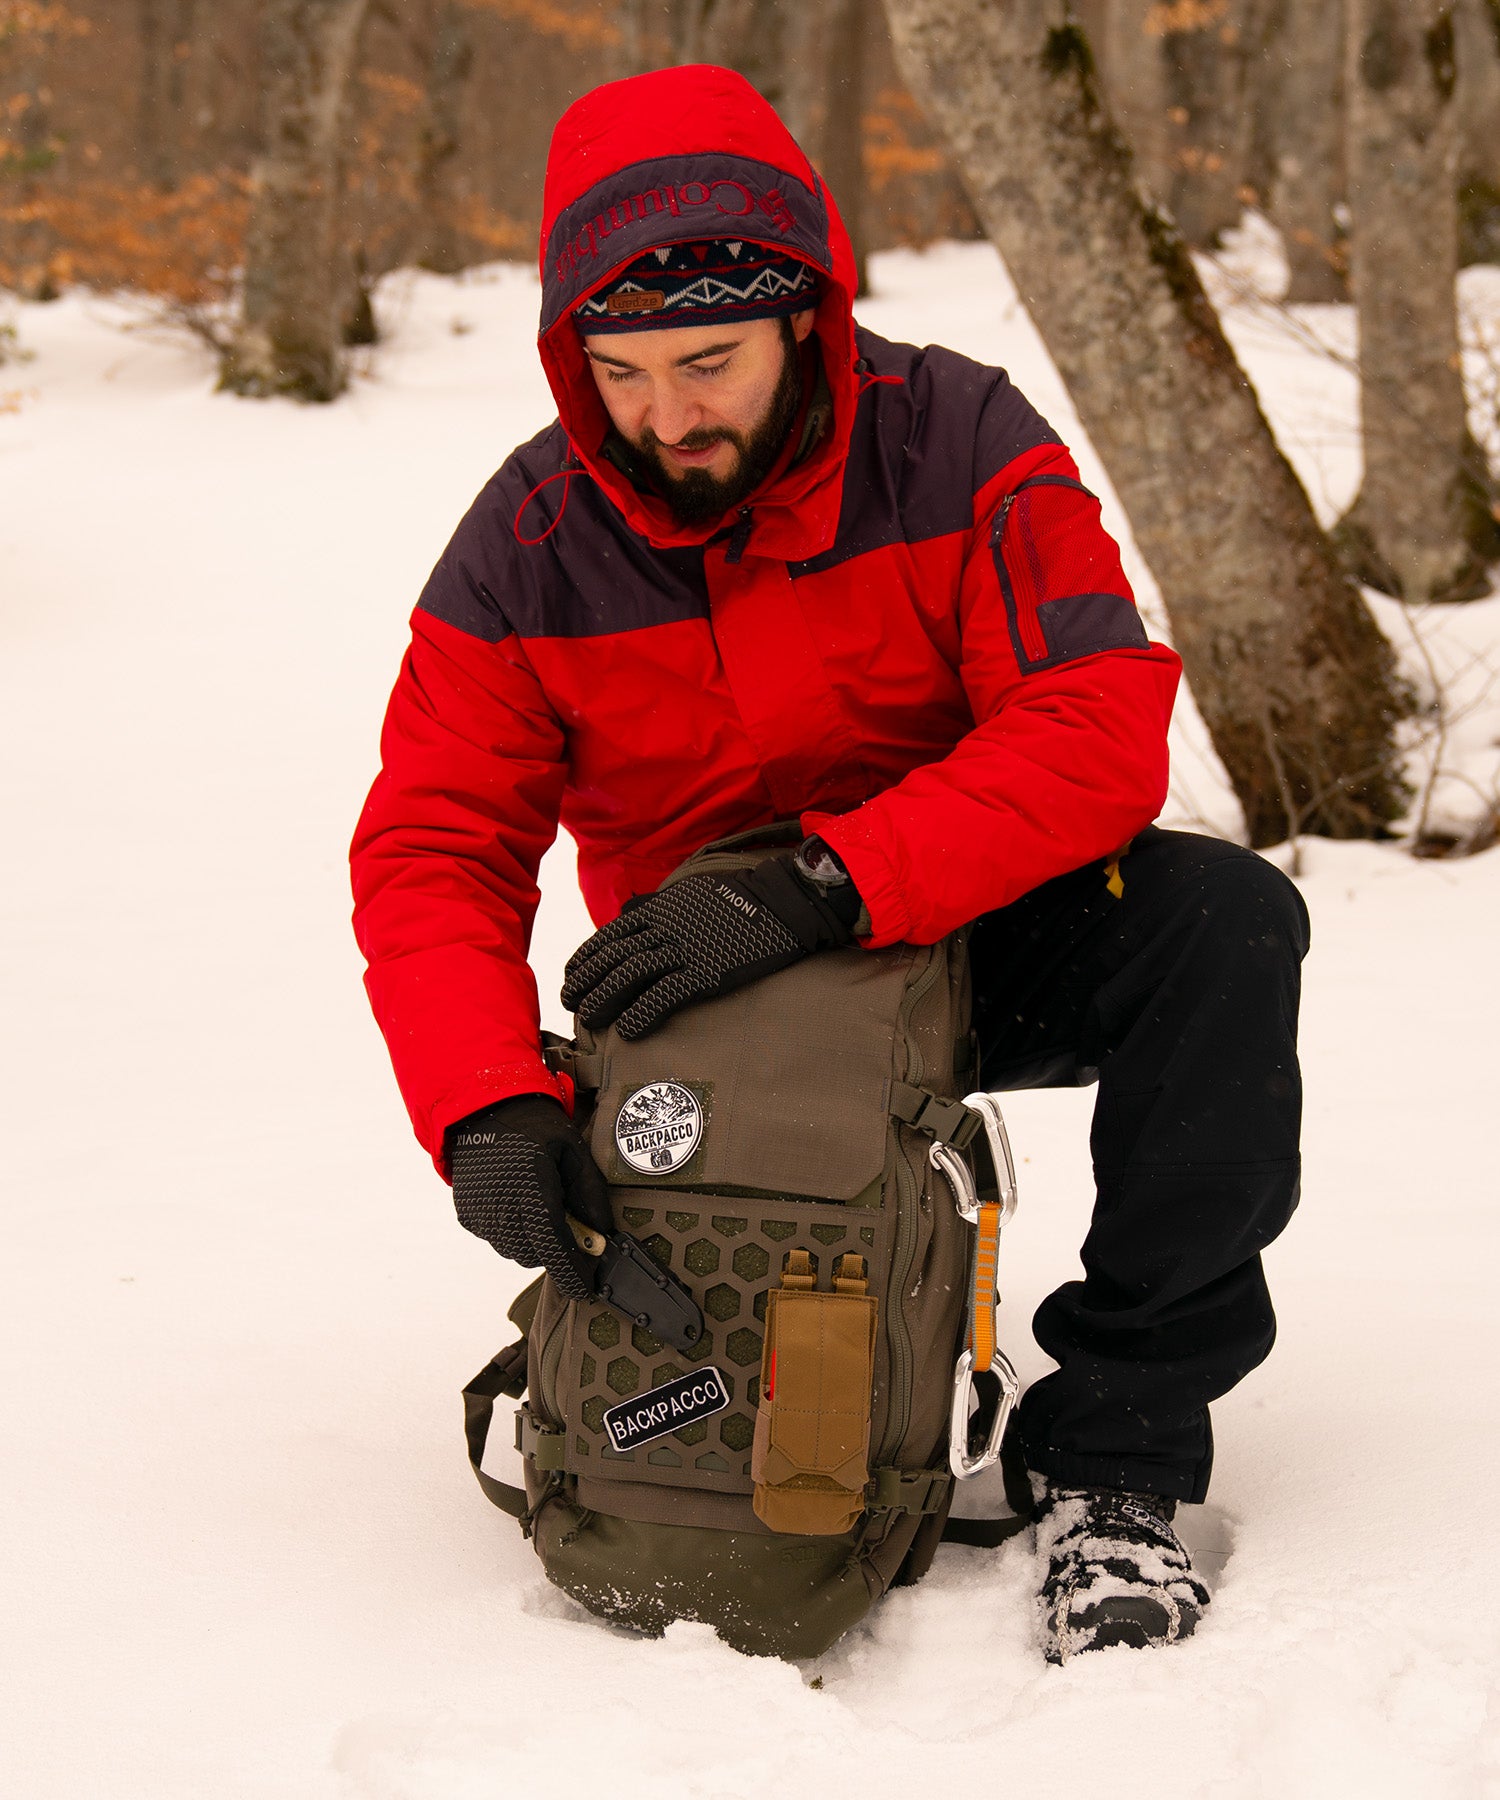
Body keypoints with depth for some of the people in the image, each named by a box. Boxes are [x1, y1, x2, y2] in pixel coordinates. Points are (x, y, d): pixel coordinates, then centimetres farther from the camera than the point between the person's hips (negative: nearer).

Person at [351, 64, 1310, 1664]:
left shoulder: (958, 444, -16)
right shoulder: (528, 545, -10)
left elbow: (1095, 737, -26)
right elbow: (430, 853, -13)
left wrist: (823, 884, -39)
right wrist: (486, 1109, -31)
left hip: (973, 932, -1)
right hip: (709, 993, 1)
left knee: (1223, 917, -30)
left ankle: (1116, 1443, -23)